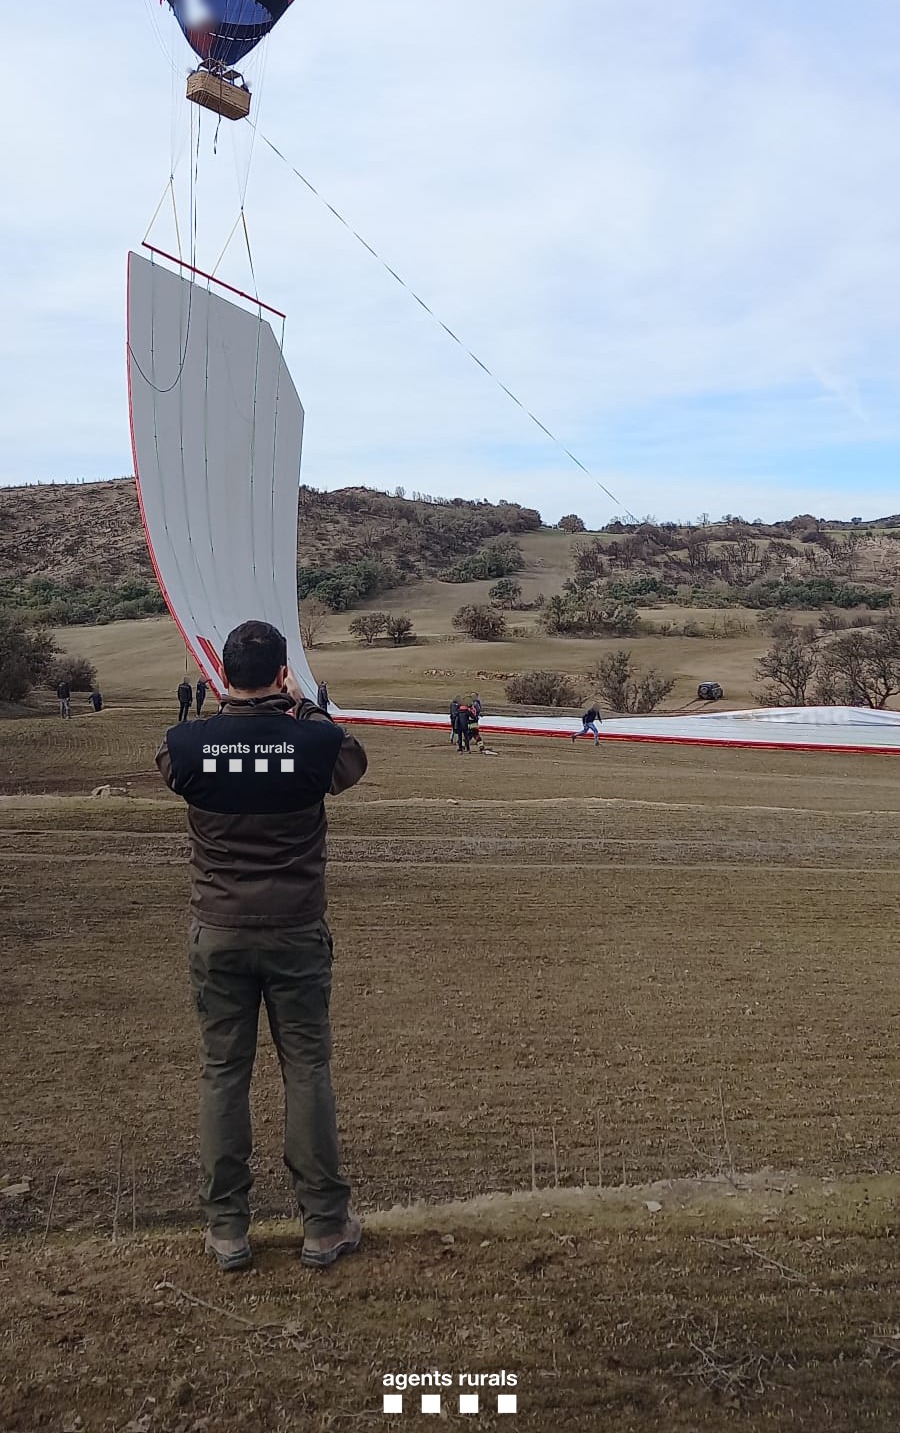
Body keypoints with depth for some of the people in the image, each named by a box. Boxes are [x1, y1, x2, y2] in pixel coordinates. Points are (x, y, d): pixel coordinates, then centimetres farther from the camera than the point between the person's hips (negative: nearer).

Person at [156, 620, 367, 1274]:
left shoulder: (186, 744, -11)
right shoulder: (316, 741, -14)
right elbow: (355, 760, 10)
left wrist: (231, 707, 12)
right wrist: (302, 706, 14)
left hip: (218, 934, 1)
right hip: (296, 934, -1)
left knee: (223, 1073, 12)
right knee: (308, 1071, 10)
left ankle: (228, 1230, 22)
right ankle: (325, 1225, 20)